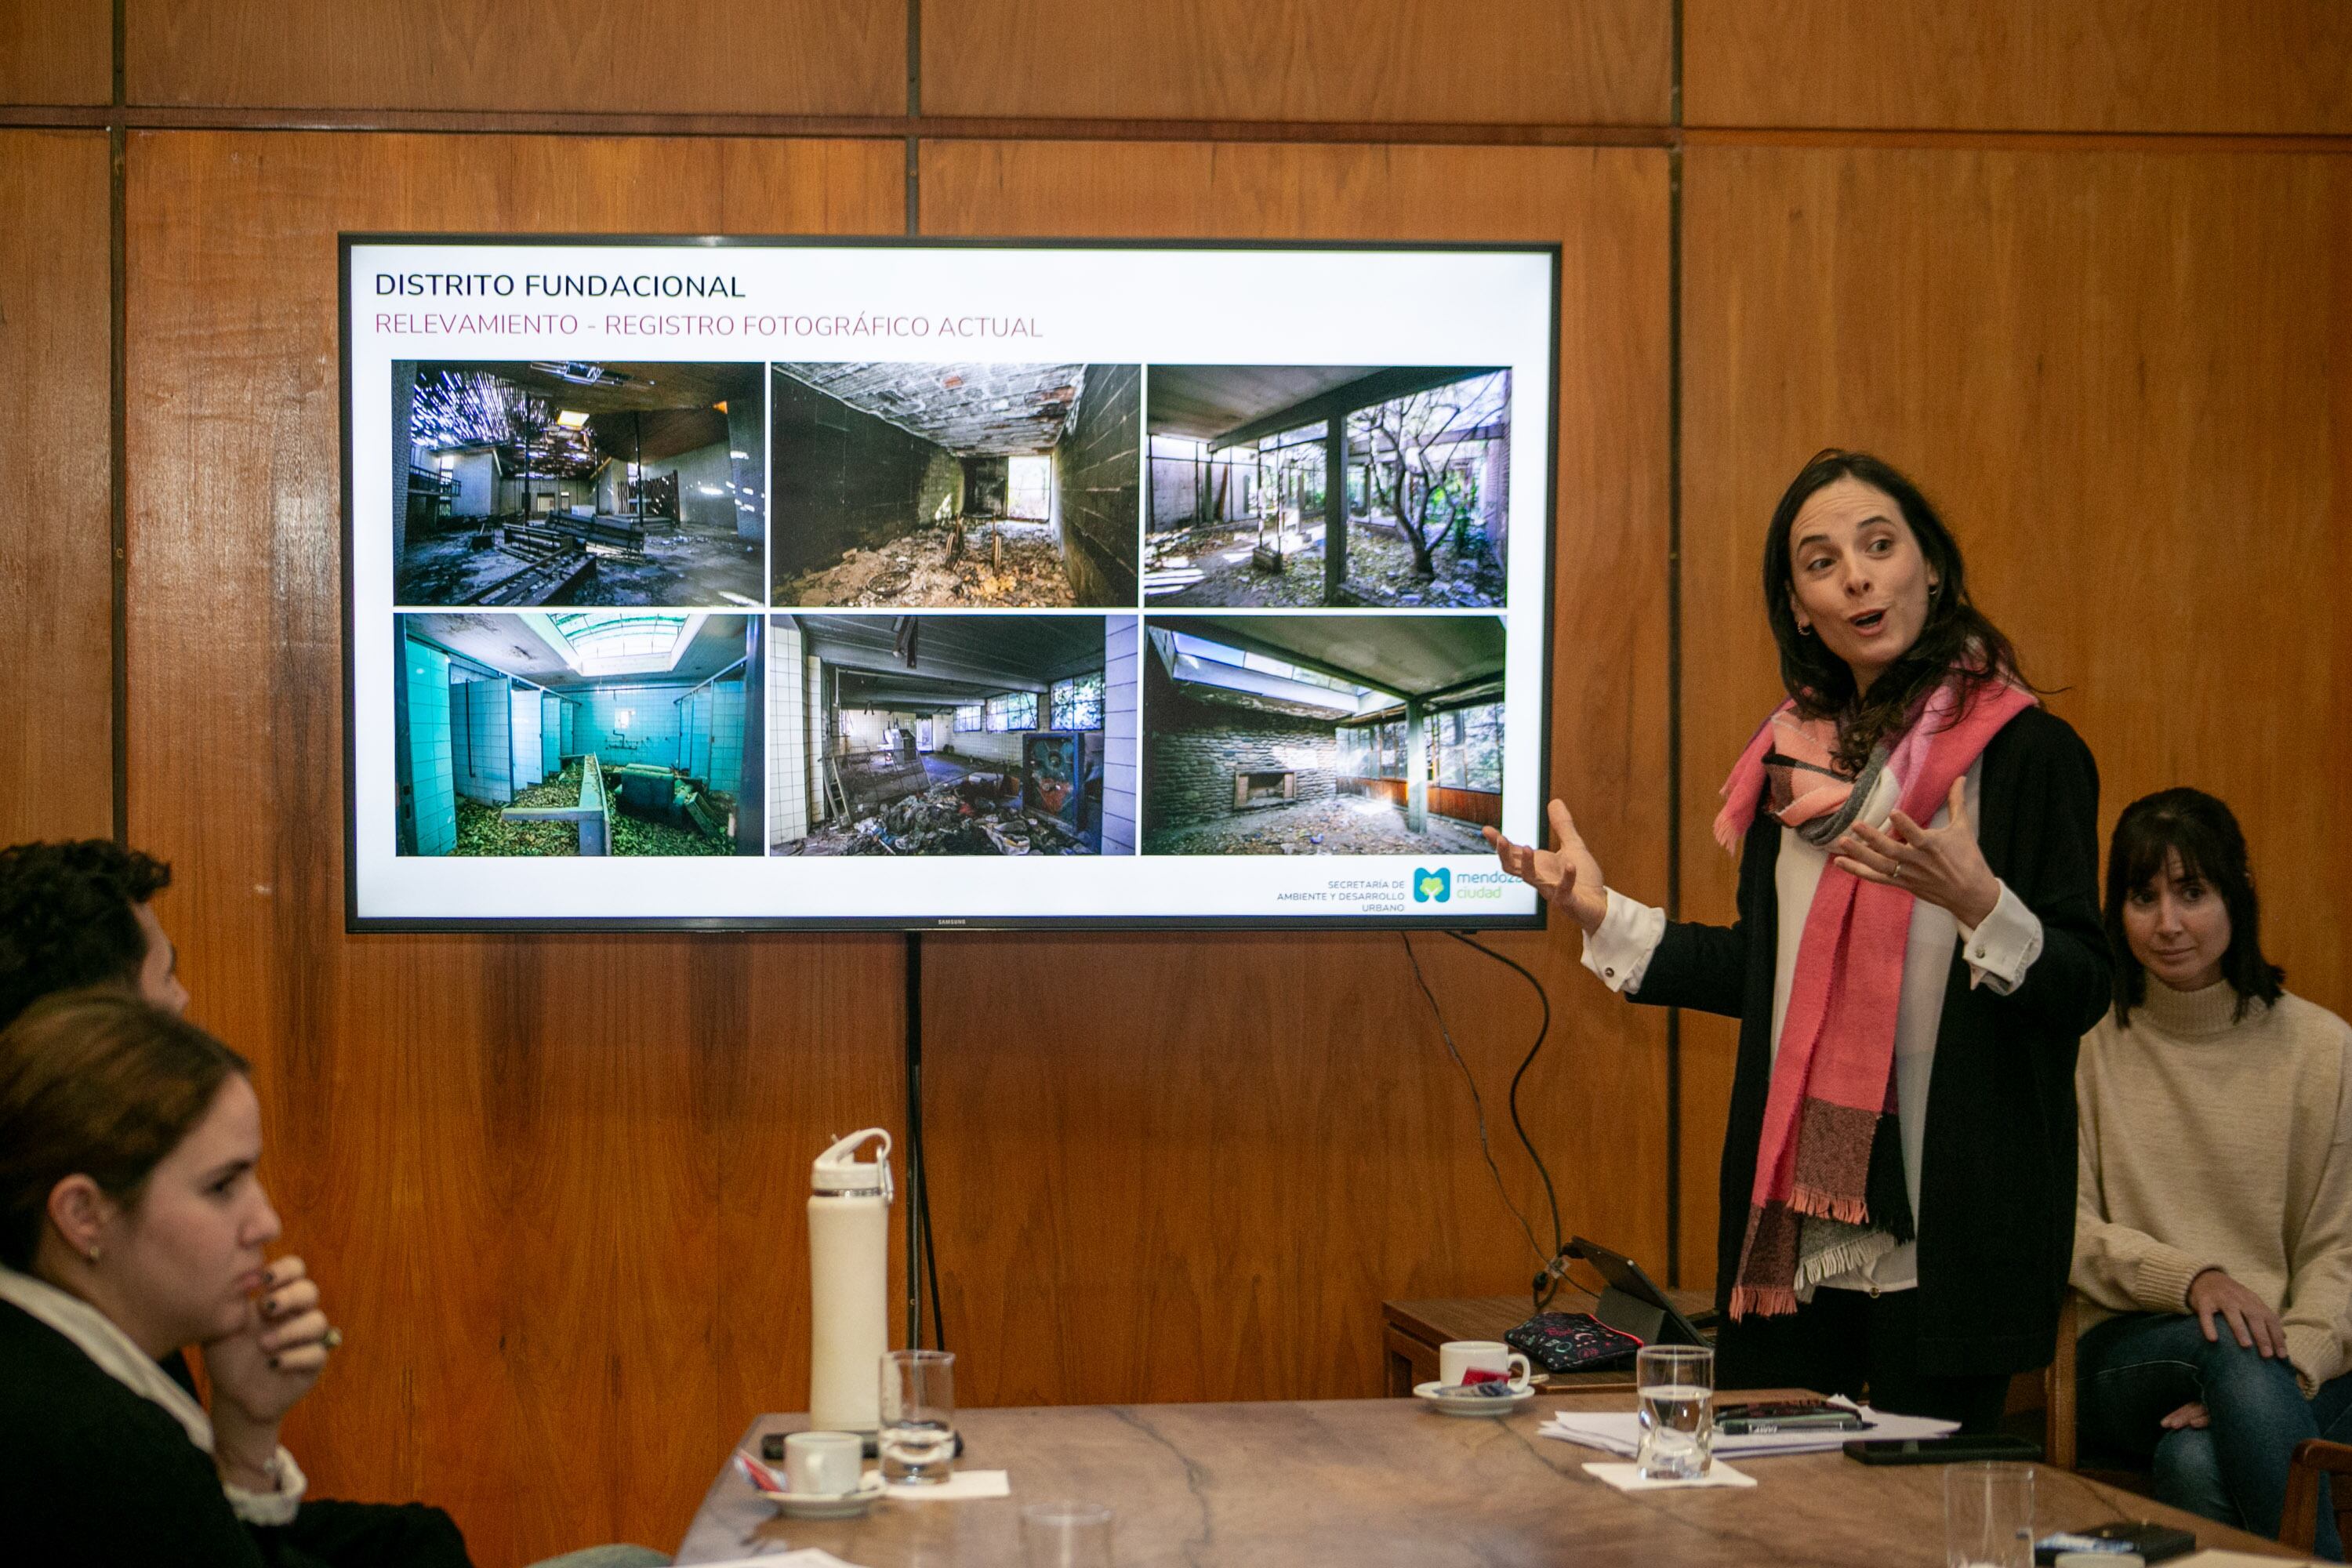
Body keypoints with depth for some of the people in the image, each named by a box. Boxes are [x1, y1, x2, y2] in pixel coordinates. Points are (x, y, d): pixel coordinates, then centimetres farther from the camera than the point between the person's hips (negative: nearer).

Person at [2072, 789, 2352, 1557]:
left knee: (2197, 1461, -36)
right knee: (2230, 1342, -35)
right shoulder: (2089, 1042, 6)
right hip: (2130, 1358, 1)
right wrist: (2190, 1278, -18)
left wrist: (2286, 1372, -16)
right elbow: (2068, 1227, 2)